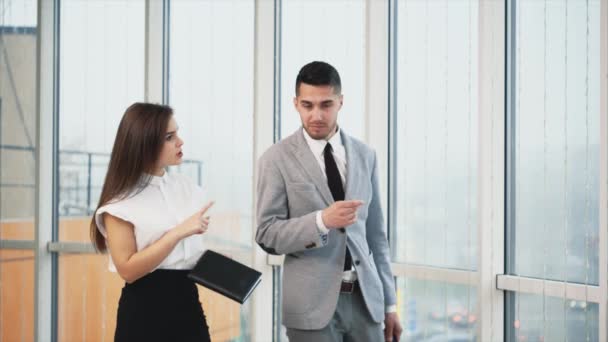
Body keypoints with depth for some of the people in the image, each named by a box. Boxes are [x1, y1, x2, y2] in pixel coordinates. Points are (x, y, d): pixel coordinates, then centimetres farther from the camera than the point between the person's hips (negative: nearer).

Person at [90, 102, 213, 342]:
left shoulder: (187, 188, 8)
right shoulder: (122, 201, -9)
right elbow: (128, 269, -15)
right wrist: (178, 232, -18)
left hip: (188, 303, 5)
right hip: (145, 310, -5)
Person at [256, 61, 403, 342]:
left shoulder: (364, 155, 8)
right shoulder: (277, 159, -4)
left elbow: (375, 233, 11)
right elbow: (267, 234, -7)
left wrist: (389, 302, 10)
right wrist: (322, 220, -22)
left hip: (365, 298, 3)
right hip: (313, 303, -3)